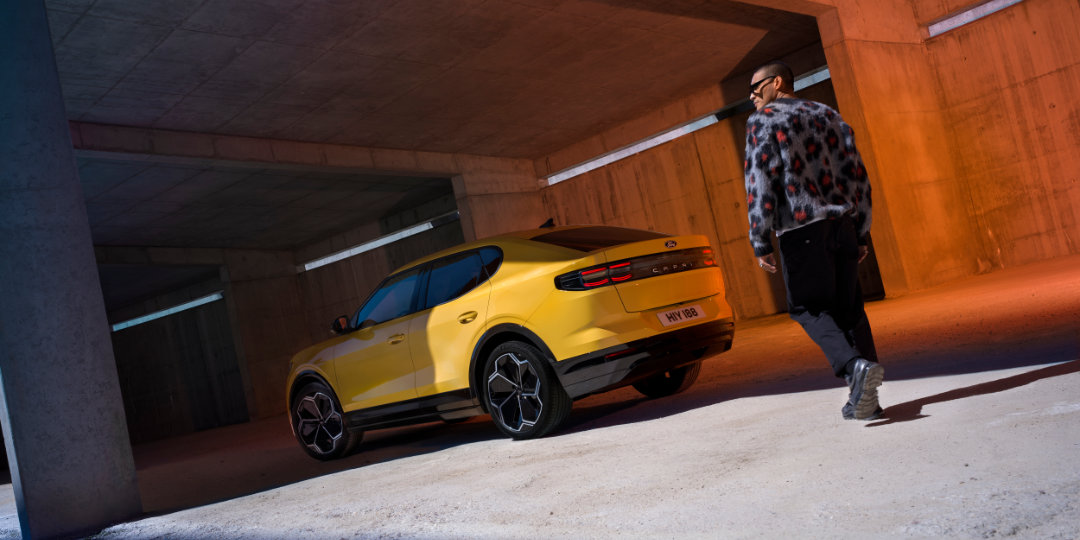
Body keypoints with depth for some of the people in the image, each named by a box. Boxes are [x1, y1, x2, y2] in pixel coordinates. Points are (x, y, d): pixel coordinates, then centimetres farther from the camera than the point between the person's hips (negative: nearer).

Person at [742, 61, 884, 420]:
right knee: (848, 307, 11)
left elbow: (760, 183, -10)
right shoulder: (827, 114, 17)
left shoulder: (763, 121, -1)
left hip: (801, 230, -6)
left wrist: (760, 243, -8)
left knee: (808, 308, 4)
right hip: (842, 224, 6)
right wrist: (861, 234, 16)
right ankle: (864, 397, 12)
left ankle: (856, 366, -19)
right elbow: (857, 174, 13)